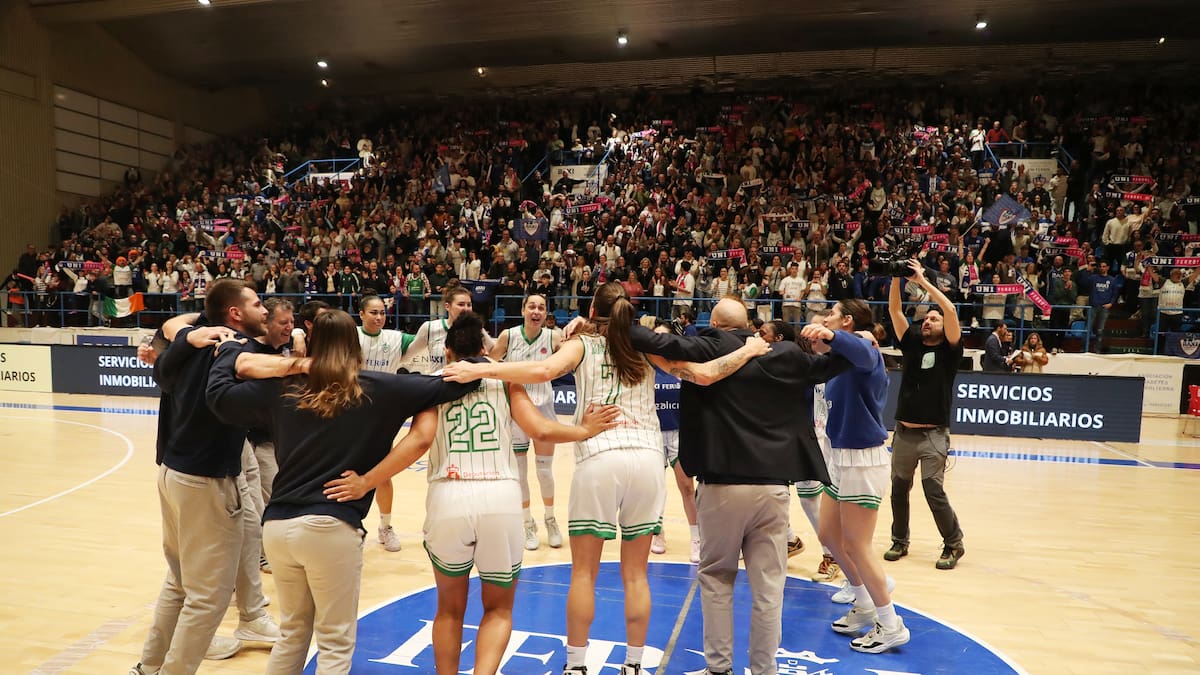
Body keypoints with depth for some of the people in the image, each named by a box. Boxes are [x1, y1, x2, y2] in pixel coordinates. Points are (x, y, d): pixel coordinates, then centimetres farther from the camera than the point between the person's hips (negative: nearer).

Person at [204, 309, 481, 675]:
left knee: (293, 632, 24)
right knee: (335, 644, 10)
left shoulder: (283, 389, 5)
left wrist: (228, 349, 32)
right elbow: (452, 384, -5)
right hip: (332, 527, -5)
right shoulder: (377, 390, -4)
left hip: (277, 525, 5)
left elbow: (218, 394, 16)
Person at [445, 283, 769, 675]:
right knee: (635, 574, 14)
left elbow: (543, 370, -13)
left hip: (599, 459, -2)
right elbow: (704, 374, 6)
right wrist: (748, 350, 21)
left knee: (584, 572, 10)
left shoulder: (583, 345, 8)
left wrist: (479, 370, -12)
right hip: (647, 459, 3)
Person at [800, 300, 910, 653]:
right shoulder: (841, 359, 10)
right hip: (841, 457, 9)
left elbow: (862, 353, -42)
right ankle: (865, 607, 34)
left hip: (863, 460, -9)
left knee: (855, 546, 0)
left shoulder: (865, 350, -17)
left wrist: (829, 335, -61)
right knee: (830, 535, 17)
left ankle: (891, 626, 17)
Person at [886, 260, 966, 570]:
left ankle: (954, 544, 14)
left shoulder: (949, 350, -1)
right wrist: (897, 277, -10)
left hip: (933, 435, -4)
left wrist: (923, 281, -16)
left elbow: (951, 311, -16)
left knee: (934, 492, -6)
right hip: (904, 432, 5)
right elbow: (894, 310, 1)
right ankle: (900, 541, 27)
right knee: (899, 490, 11)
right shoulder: (912, 344, 9)